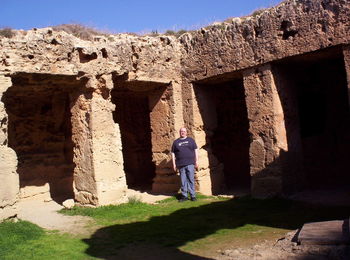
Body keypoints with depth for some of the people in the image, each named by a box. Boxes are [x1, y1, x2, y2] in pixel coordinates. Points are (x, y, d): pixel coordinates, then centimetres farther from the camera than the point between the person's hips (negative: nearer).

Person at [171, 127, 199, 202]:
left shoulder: (190, 140, 10)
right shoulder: (176, 142, 11)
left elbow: (196, 150, 10)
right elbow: (173, 153, 12)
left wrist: (196, 161, 3)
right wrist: (174, 164, 6)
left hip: (190, 163, -1)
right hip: (181, 165, 1)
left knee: (191, 180, -2)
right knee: (183, 181, 4)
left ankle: (193, 196, 3)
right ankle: (184, 196, 12)